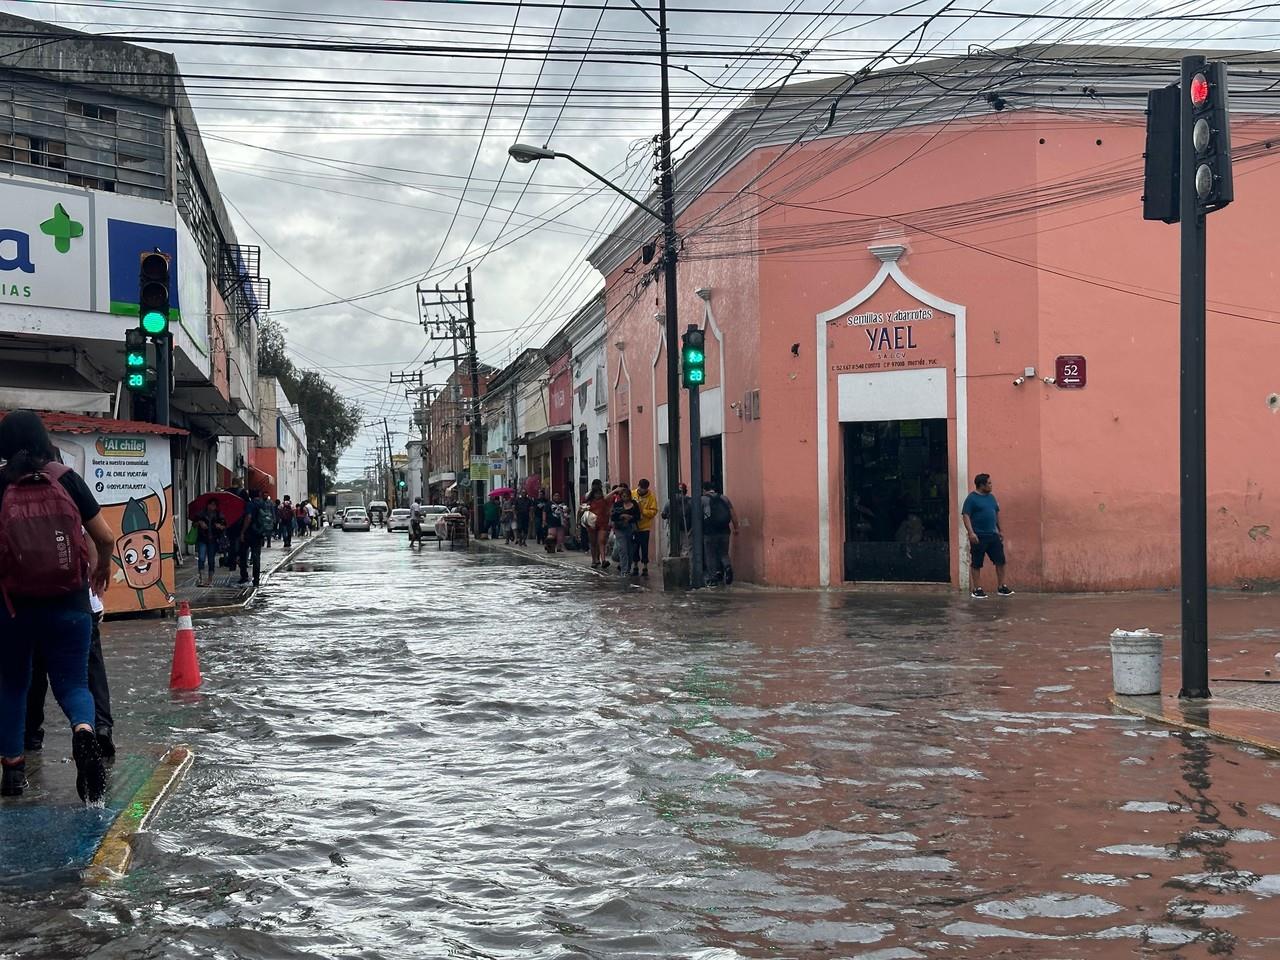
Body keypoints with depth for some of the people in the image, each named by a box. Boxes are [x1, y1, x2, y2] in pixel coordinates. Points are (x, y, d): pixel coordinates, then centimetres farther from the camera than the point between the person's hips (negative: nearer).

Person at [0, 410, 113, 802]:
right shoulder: (66, 479, -1)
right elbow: (106, 538, 1)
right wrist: (102, 570, 21)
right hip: (70, 604, 0)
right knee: (72, 683, 9)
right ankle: (84, 730, -23)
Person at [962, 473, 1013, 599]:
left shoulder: (991, 497, 13)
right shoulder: (971, 498, -9)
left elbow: (997, 513, 22)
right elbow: (966, 516, -14)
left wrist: (1000, 530, 20)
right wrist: (971, 533, -23)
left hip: (993, 535, 7)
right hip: (978, 536, -7)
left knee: (1000, 561, 5)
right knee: (976, 564, 1)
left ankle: (1001, 587, 15)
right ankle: (977, 590, 8)